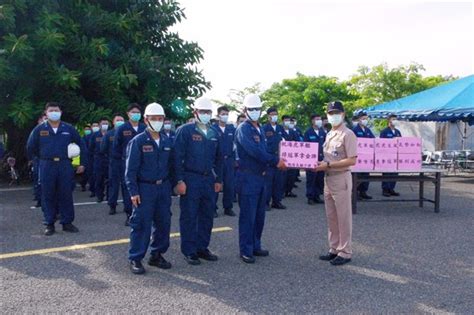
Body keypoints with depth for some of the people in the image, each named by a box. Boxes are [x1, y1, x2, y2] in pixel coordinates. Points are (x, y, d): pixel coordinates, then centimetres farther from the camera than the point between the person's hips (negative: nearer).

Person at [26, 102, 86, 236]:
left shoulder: (69, 129, 5)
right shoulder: (39, 129, 3)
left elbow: (81, 145, 11)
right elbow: (30, 148, 12)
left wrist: (82, 163, 8)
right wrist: (43, 156, 10)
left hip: (65, 165, 0)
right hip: (47, 166, 0)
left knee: (66, 195, 3)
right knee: (48, 196, 4)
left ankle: (67, 222, 13)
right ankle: (49, 224, 13)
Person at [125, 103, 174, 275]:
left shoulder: (167, 142, 8)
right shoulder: (138, 141, -7)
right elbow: (131, 169, -9)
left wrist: (170, 186, 9)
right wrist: (133, 191, -14)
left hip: (163, 188, 5)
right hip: (145, 188, -5)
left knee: (164, 223, 8)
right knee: (141, 224, -2)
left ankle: (157, 255, 23)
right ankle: (135, 259, 10)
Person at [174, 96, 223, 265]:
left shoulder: (214, 134, 12)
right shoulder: (185, 130, -7)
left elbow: (218, 159, 17)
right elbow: (177, 157, -11)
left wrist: (218, 180, 13)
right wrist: (179, 180, -16)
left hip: (209, 179, 6)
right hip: (190, 179, -6)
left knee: (207, 216, 11)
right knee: (189, 217, 2)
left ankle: (202, 248, 24)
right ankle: (189, 251, 13)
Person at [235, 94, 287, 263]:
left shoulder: (259, 129, 16)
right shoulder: (243, 129, -11)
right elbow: (254, 151, -22)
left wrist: (277, 162, 0)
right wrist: (275, 161, -19)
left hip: (261, 176, 8)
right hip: (248, 178, -8)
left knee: (259, 215, 14)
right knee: (248, 216, -2)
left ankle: (255, 246, 26)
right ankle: (246, 251, 8)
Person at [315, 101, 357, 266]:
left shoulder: (348, 134, -12)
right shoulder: (329, 134, 14)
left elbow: (352, 160, -18)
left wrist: (328, 165, -21)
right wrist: (321, 164, 0)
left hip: (341, 179, -8)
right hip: (328, 179, 8)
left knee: (343, 218, 1)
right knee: (331, 218, 14)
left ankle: (345, 252, 11)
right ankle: (334, 249, 25)